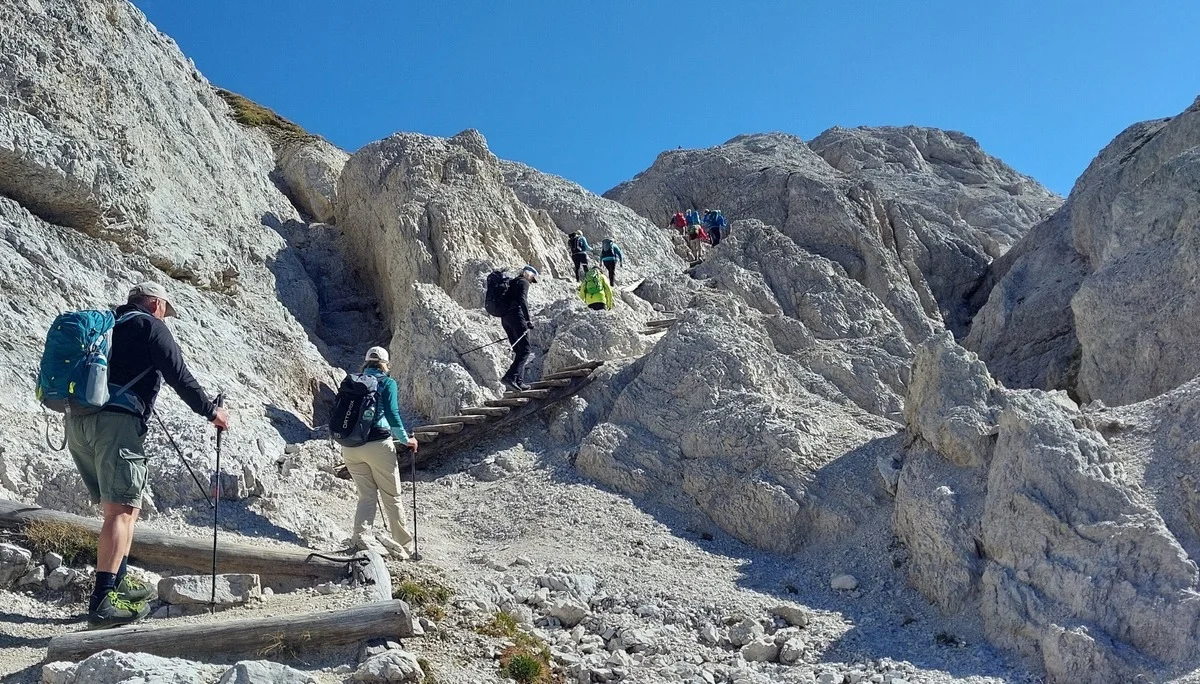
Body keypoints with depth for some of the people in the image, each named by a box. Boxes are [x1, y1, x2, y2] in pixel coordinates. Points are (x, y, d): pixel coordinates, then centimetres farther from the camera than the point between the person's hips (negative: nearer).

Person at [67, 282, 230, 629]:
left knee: (126, 506, 19)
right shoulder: (150, 326, 4)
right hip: (116, 420, -8)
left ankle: (119, 583, 23)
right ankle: (102, 602, -20)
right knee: (121, 509, -12)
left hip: (77, 421, 8)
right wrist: (211, 411, 7)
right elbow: (178, 376, -2)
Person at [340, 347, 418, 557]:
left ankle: (358, 538, -6)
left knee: (366, 496, 14)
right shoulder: (386, 382, 0)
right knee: (391, 497, 8)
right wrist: (406, 439, 2)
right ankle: (405, 545, 15)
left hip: (350, 448, 4)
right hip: (378, 445, -4)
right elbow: (392, 415, -10)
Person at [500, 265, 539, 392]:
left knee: (518, 351, 12)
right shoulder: (523, 282, 1)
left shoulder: (511, 283, 27)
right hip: (516, 316, -9)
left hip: (504, 318, 9)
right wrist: (528, 320, -19)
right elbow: (522, 300, -15)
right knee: (525, 350, -11)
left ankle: (519, 382, 6)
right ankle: (510, 377, -26)